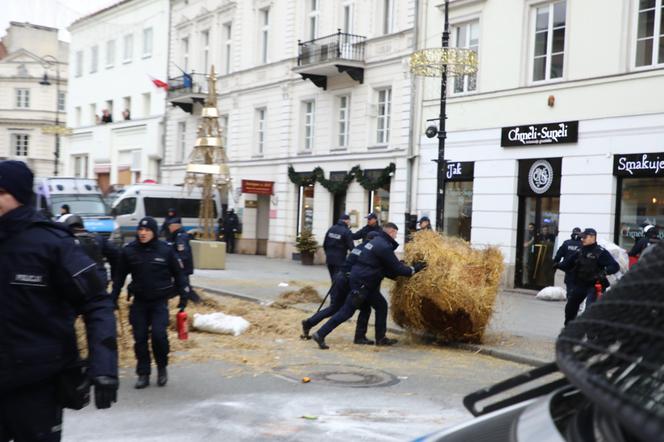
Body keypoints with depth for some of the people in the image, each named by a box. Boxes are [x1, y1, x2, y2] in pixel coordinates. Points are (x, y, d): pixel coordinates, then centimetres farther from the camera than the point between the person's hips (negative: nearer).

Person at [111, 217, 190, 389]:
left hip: (160, 301, -2)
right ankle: (143, 374, 15)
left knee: (159, 334, -14)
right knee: (140, 338, 2)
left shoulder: (165, 250, -6)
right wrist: (113, 298, 7)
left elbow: (178, 273, 4)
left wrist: (183, 296, 3)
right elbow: (119, 276, 6)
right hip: (139, 301, 2)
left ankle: (162, 368, 10)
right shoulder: (128, 251, -3)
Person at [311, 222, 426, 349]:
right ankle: (320, 335, -4)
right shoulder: (384, 247, -16)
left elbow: (384, 267, 20)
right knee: (347, 311, -7)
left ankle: (380, 338, 21)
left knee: (381, 305, 15)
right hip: (361, 283, -10)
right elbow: (396, 268, -12)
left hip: (365, 284, 10)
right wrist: (413, 270, 0)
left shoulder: (377, 241, 15)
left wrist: (399, 265, 12)